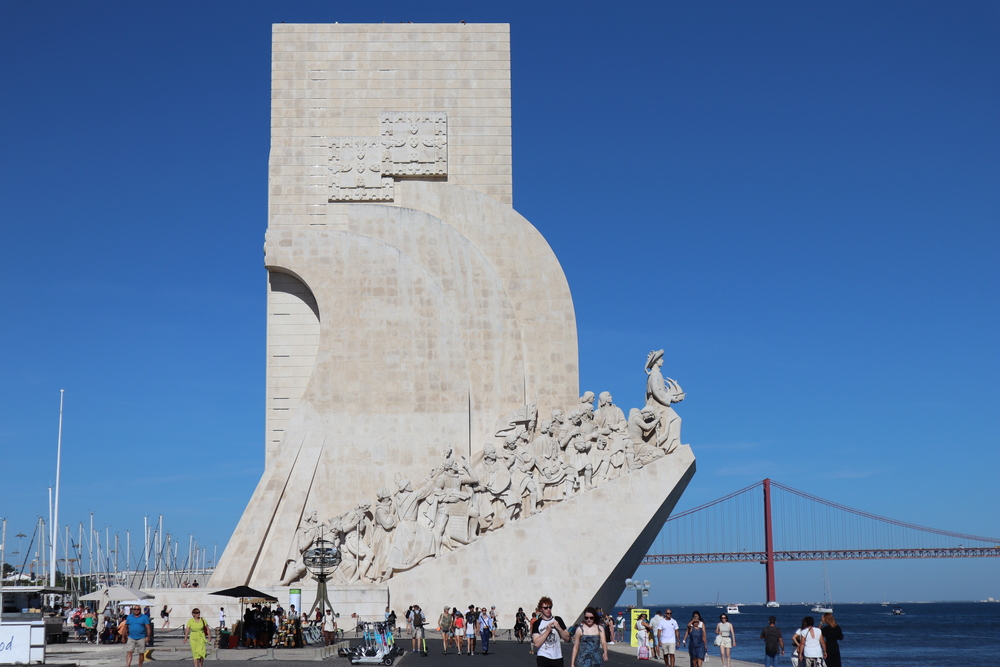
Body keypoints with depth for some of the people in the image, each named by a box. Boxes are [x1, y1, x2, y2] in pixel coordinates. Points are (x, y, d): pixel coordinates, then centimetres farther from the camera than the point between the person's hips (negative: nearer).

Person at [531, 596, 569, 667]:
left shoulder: (558, 620, 8)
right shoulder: (537, 623, -3)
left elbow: (567, 638, 8)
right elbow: (537, 643, -13)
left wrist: (559, 628, -9)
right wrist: (547, 630, -16)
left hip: (557, 657, 3)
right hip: (543, 658, -3)